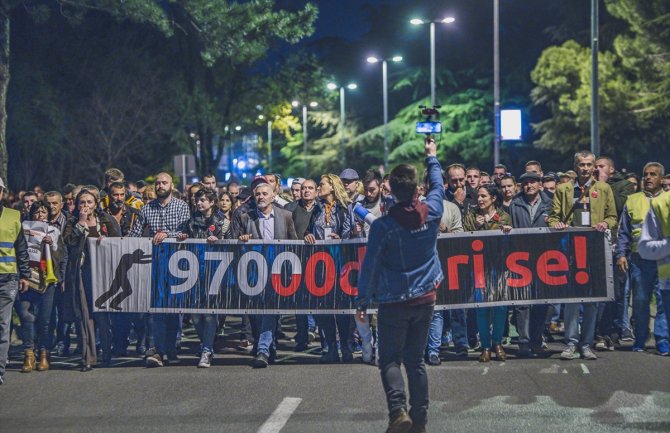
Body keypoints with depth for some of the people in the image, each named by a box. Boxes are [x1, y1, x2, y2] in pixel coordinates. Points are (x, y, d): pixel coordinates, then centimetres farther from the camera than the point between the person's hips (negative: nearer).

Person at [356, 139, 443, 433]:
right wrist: (432, 157, 35)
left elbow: (369, 267, -11)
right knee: (416, 360, 12)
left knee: (390, 360, 4)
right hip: (425, 298, 4)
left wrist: (362, 302, -1)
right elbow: (438, 184, 18)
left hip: (393, 302, -4)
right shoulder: (431, 212, -4)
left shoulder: (383, 225, -15)